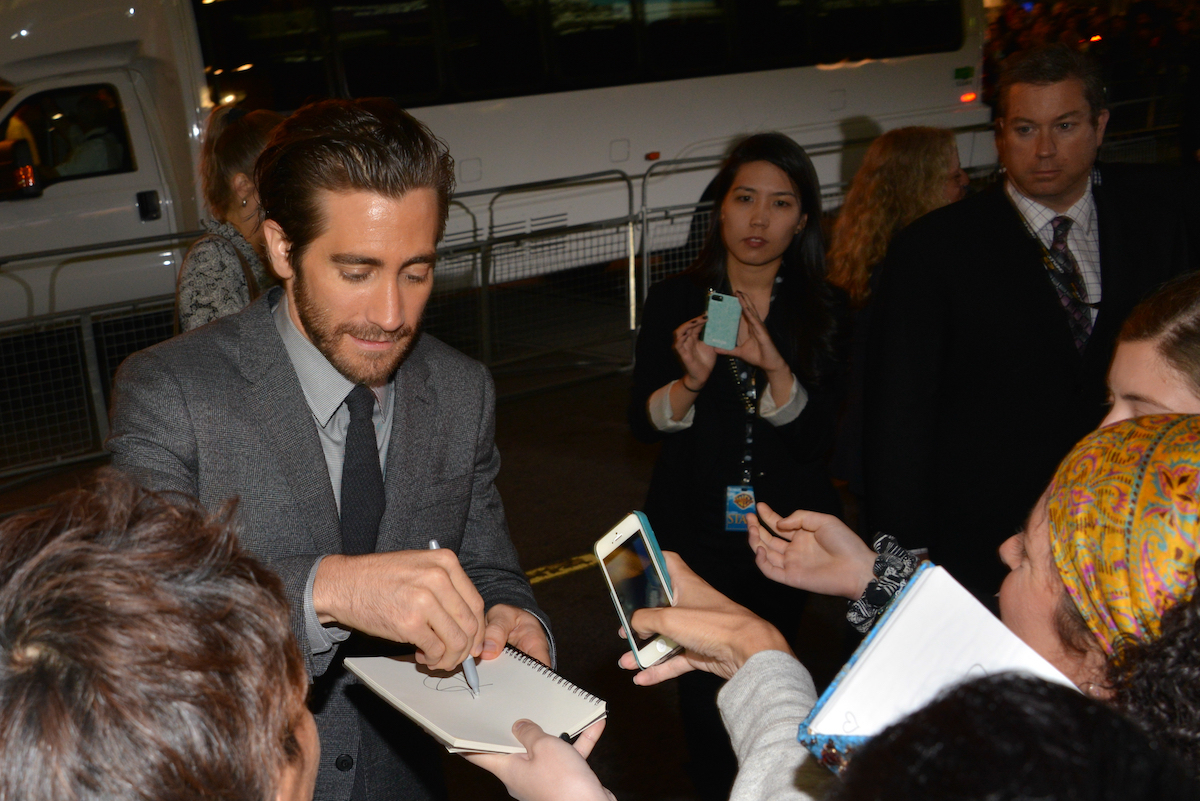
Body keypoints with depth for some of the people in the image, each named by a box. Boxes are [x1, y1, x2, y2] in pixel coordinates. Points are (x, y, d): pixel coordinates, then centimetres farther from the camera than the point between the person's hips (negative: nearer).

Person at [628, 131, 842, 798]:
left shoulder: (822, 312, -2)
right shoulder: (676, 301, -3)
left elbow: (818, 441, -10)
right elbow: (644, 423, -6)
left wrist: (774, 368, -27)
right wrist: (692, 379, -25)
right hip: (694, 532, 0)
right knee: (706, 690, 4)